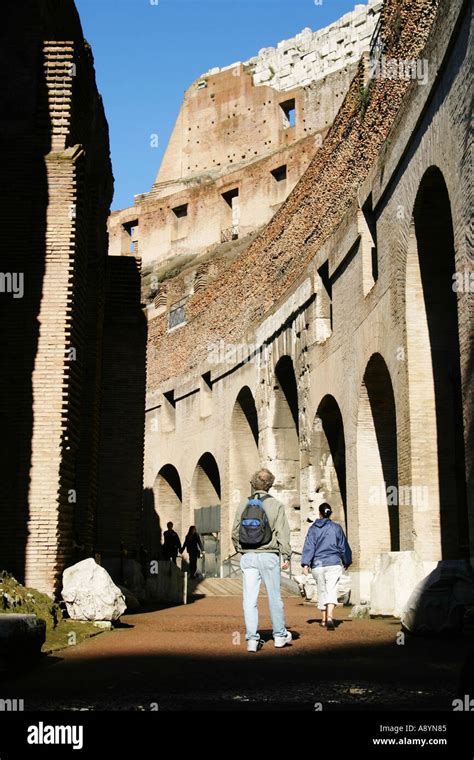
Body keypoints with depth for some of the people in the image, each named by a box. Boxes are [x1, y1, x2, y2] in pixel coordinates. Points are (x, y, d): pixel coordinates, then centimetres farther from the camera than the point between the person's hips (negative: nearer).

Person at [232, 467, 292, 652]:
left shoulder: (243, 506, 5)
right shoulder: (276, 505, -3)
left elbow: (235, 533, 7)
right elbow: (283, 533, -7)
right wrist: (286, 556, -4)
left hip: (248, 557, 2)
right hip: (268, 556, -2)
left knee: (249, 599, 3)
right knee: (274, 597, 11)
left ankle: (252, 639, 2)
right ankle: (280, 635, 23)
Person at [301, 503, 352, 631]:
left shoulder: (313, 528, 2)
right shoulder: (336, 528, 3)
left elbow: (309, 547, -6)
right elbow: (343, 547, 10)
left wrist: (305, 564, -8)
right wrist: (346, 562, 24)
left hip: (317, 565, 1)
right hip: (334, 564, -1)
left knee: (321, 591, 15)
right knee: (331, 591, -8)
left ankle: (324, 619, 23)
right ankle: (329, 617, -27)